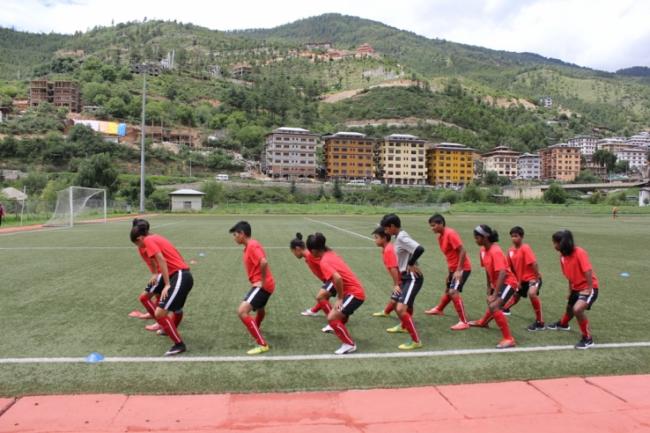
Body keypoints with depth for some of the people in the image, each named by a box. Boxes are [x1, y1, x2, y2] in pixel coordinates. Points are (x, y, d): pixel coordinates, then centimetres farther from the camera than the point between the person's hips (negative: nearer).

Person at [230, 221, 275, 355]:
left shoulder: (252, 246, -17)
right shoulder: (249, 246, 14)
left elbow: (264, 262, -33)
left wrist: (262, 281, -23)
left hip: (262, 285, -11)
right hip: (261, 284, 11)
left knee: (242, 311, -21)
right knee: (260, 308, 35)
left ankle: (262, 344, -21)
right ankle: (256, 329, 64)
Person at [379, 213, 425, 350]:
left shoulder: (401, 237, -19)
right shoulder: (399, 237, 10)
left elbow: (419, 249, -34)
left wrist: (411, 264, -20)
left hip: (413, 278, -10)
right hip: (406, 277, 10)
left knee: (401, 309, -19)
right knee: (397, 306, 27)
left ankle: (416, 341, -10)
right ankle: (404, 326, 54)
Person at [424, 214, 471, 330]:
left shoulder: (450, 233, -21)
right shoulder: (440, 237, 8)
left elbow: (462, 251, -24)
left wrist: (459, 270, -27)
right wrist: (449, 272, 19)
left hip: (462, 268, -9)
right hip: (454, 268, 9)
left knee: (454, 292, -19)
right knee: (448, 290, 26)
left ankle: (464, 322, -15)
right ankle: (439, 309, 48)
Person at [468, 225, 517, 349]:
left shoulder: (495, 252, -27)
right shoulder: (483, 250, 0)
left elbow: (502, 274, -34)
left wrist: (494, 295, -35)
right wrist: (489, 288, 14)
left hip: (507, 282, -9)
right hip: (497, 283, 10)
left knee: (494, 306, -27)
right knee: (490, 302, 31)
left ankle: (509, 339, -22)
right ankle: (483, 322, 61)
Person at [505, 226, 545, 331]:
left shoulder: (525, 248, -20)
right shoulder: (511, 250, 2)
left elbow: (534, 263, -25)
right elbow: (511, 267, 11)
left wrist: (537, 277, -26)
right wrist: (516, 281, 12)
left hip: (532, 278, -8)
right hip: (521, 279, 8)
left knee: (532, 294, -33)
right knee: (515, 296, 24)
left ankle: (540, 322, -23)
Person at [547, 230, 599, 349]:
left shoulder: (579, 253, -24)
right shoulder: (563, 256, 0)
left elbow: (588, 271, -24)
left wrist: (589, 289, -23)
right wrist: (570, 290, 13)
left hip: (588, 288, -8)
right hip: (576, 287, 8)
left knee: (577, 309, -28)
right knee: (570, 308, 27)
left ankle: (588, 338, -11)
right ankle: (563, 324, 59)